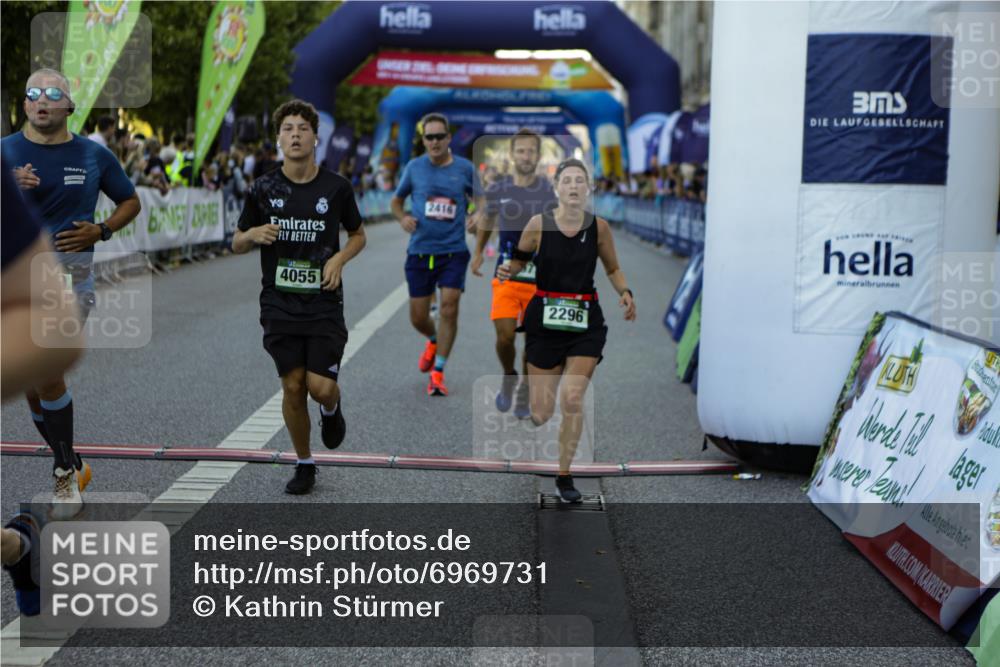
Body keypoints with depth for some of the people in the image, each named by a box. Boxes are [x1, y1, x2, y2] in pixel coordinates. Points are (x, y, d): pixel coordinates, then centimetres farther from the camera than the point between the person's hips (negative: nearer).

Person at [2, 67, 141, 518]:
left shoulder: (94, 156, 4)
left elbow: (130, 201, 17)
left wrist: (100, 231, -1)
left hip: (70, 272, -2)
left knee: (45, 374, -20)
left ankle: (66, 473, -4)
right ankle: (72, 466, 28)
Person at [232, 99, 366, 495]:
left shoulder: (335, 187, -1)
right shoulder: (263, 189, 0)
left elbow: (358, 235, 13)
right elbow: (237, 244, 9)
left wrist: (339, 258, -7)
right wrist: (253, 235, -14)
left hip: (324, 304, -1)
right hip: (279, 305, 1)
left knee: (321, 387, -9)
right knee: (292, 387, 3)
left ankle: (331, 409, 29)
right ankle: (304, 464, 21)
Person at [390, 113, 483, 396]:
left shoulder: (465, 168, 1)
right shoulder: (414, 167, 3)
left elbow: (480, 197, 9)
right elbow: (397, 200, 15)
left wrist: (479, 215, -14)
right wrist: (403, 218, -7)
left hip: (454, 251, -1)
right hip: (419, 251, 1)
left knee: (449, 308, -13)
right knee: (418, 318, 4)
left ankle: (437, 373, -4)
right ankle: (434, 341, 40)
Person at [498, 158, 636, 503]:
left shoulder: (599, 226, -1)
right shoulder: (539, 224, -6)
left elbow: (613, 269, 12)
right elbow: (519, 259, 7)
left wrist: (625, 293, -7)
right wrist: (505, 270, -15)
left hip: (586, 321, 0)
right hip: (545, 319, 0)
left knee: (572, 399, -14)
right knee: (541, 414, 0)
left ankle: (564, 476, 5)